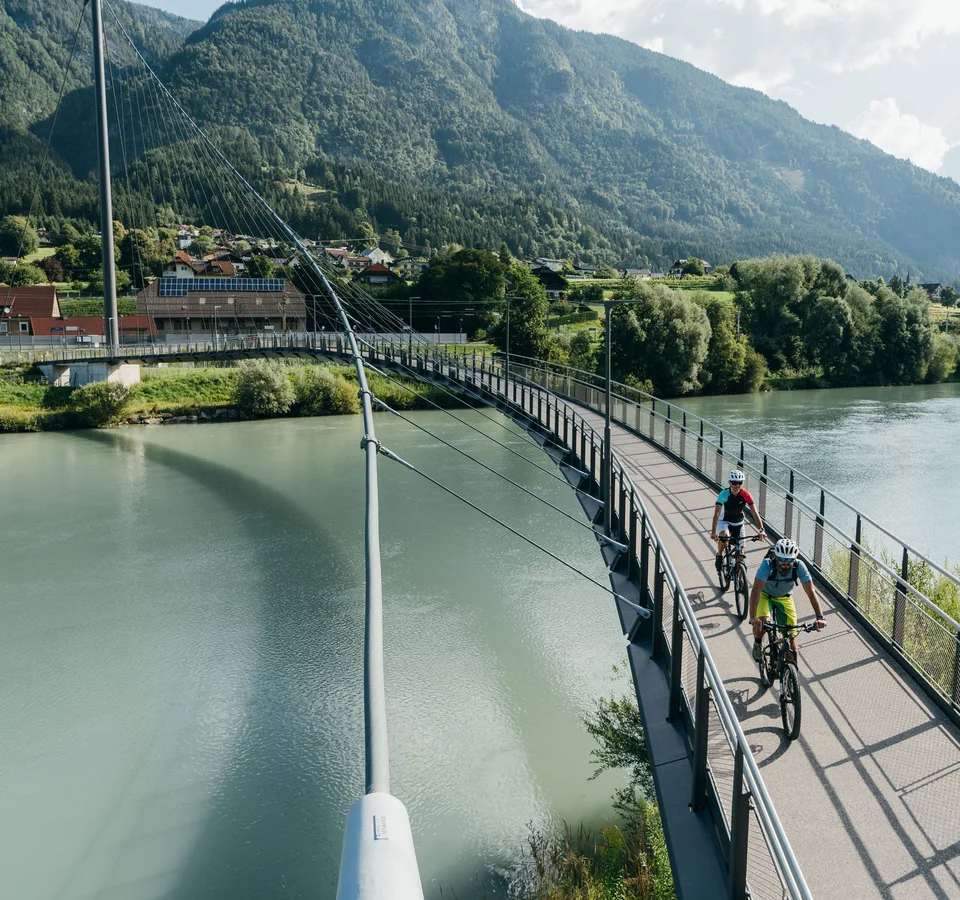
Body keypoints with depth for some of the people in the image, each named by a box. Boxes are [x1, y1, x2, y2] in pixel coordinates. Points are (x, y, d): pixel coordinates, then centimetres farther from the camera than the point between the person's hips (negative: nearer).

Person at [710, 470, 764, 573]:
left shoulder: (745, 494, -21)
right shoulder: (724, 494, -27)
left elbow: (755, 513, -23)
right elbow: (716, 514, -35)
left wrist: (761, 529, -37)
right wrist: (713, 532, -47)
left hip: (738, 523, 3)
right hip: (724, 521, -3)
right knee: (724, 535, -37)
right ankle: (719, 555, -7)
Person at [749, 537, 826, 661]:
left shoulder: (799, 566, -30)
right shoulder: (767, 565, -36)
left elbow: (810, 591, -29)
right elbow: (756, 590, -42)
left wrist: (820, 617, -40)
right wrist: (753, 617, -52)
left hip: (785, 598, 2)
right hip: (765, 594, -2)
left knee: (791, 635, -6)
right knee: (761, 622, -28)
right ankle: (757, 644, 3)